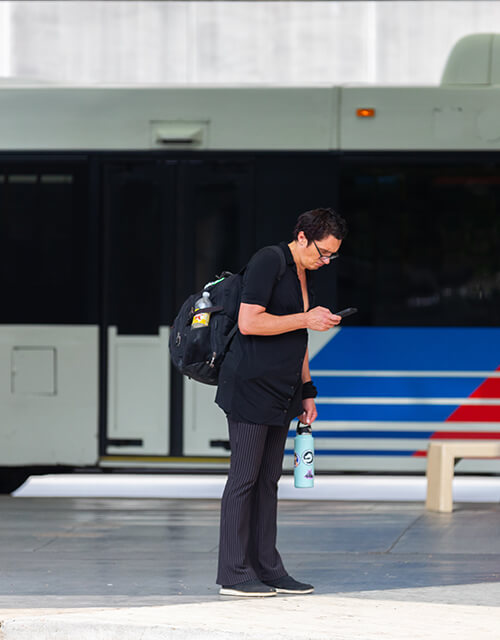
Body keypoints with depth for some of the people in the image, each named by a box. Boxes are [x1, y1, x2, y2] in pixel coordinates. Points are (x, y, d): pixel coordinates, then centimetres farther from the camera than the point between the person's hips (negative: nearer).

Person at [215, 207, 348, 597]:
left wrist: (307, 391, 20)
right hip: (250, 386, -9)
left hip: (280, 393, 9)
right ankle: (234, 574, -4)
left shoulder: (305, 275, 16)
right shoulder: (269, 262, -12)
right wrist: (306, 319, -17)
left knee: (268, 480, 10)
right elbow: (248, 323, -20)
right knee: (244, 478, -6)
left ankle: (267, 568, 13)